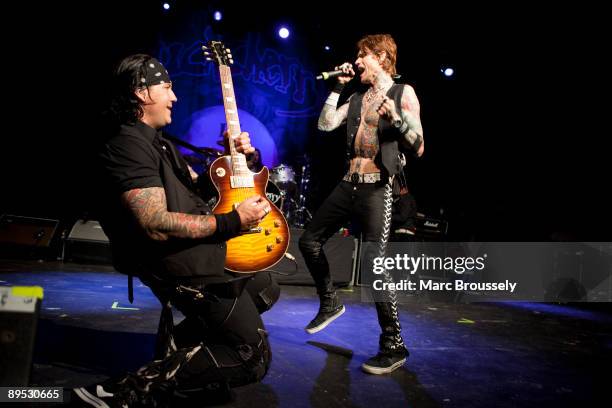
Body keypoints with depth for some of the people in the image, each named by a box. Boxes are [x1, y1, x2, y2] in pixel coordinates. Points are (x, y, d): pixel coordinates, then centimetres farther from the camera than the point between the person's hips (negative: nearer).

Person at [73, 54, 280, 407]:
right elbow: (155, 225, -30)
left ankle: (179, 339, 21)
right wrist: (233, 221, -25)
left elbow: (196, 186, 21)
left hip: (204, 250, 10)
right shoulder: (129, 146, -19)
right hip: (187, 266, -10)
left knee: (267, 290, 28)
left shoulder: (157, 141, 14)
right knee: (254, 357, -8)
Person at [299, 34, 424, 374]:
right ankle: (330, 303, 30)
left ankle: (394, 346, -8)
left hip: (377, 187, -7)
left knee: (374, 260, -19)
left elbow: (418, 148, -9)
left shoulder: (403, 93, -2)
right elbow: (325, 124, 9)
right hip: (349, 184, 8)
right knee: (310, 240, 11)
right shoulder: (357, 98, 16)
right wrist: (338, 87, 8)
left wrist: (397, 119, -26)